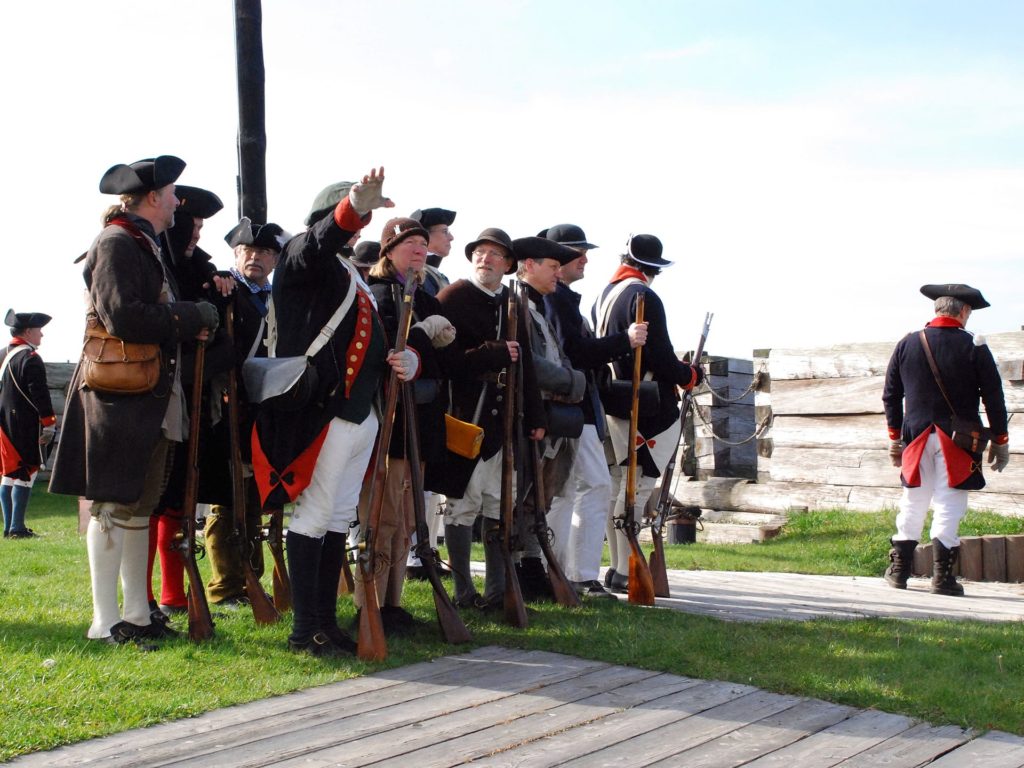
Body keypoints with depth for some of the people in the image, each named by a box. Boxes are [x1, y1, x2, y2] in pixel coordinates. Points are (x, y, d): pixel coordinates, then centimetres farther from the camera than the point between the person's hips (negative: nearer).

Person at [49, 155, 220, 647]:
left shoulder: (146, 247, 21)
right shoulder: (116, 244, -10)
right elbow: (122, 316, -22)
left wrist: (191, 322, 7)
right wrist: (192, 317, -14)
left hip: (151, 398, 10)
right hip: (119, 396, -10)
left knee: (139, 506, 13)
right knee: (113, 505, -6)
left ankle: (136, 614, 20)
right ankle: (105, 623, -1)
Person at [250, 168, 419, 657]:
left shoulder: (355, 281, 22)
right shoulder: (304, 260, -4)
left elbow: (374, 344, 25)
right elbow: (323, 237, -28)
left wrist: (405, 360, 3)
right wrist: (356, 205, -49)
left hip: (361, 414, 9)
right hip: (322, 412, -9)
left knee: (341, 519, 12)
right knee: (315, 515, -5)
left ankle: (327, 620, 20)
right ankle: (305, 630, 1)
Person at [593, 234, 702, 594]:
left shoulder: (603, 296, 12)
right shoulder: (644, 298, -14)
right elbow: (661, 359, -18)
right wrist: (693, 375, 1)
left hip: (612, 403, 9)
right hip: (647, 409, -9)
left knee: (617, 485, 13)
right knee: (637, 486, -7)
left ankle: (617, 567, 20)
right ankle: (625, 572, -7)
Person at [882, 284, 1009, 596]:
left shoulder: (907, 344, 3)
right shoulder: (974, 347, -6)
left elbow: (891, 394, 8)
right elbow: (993, 397, -4)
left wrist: (895, 437, 17)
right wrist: (1000, 441, 6)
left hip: (916, 436, 3)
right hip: (958, 441, -3)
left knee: (912, 503, 13)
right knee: (949, 506, 0)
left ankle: (899, 569, 16)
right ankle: (942, 575, -1)